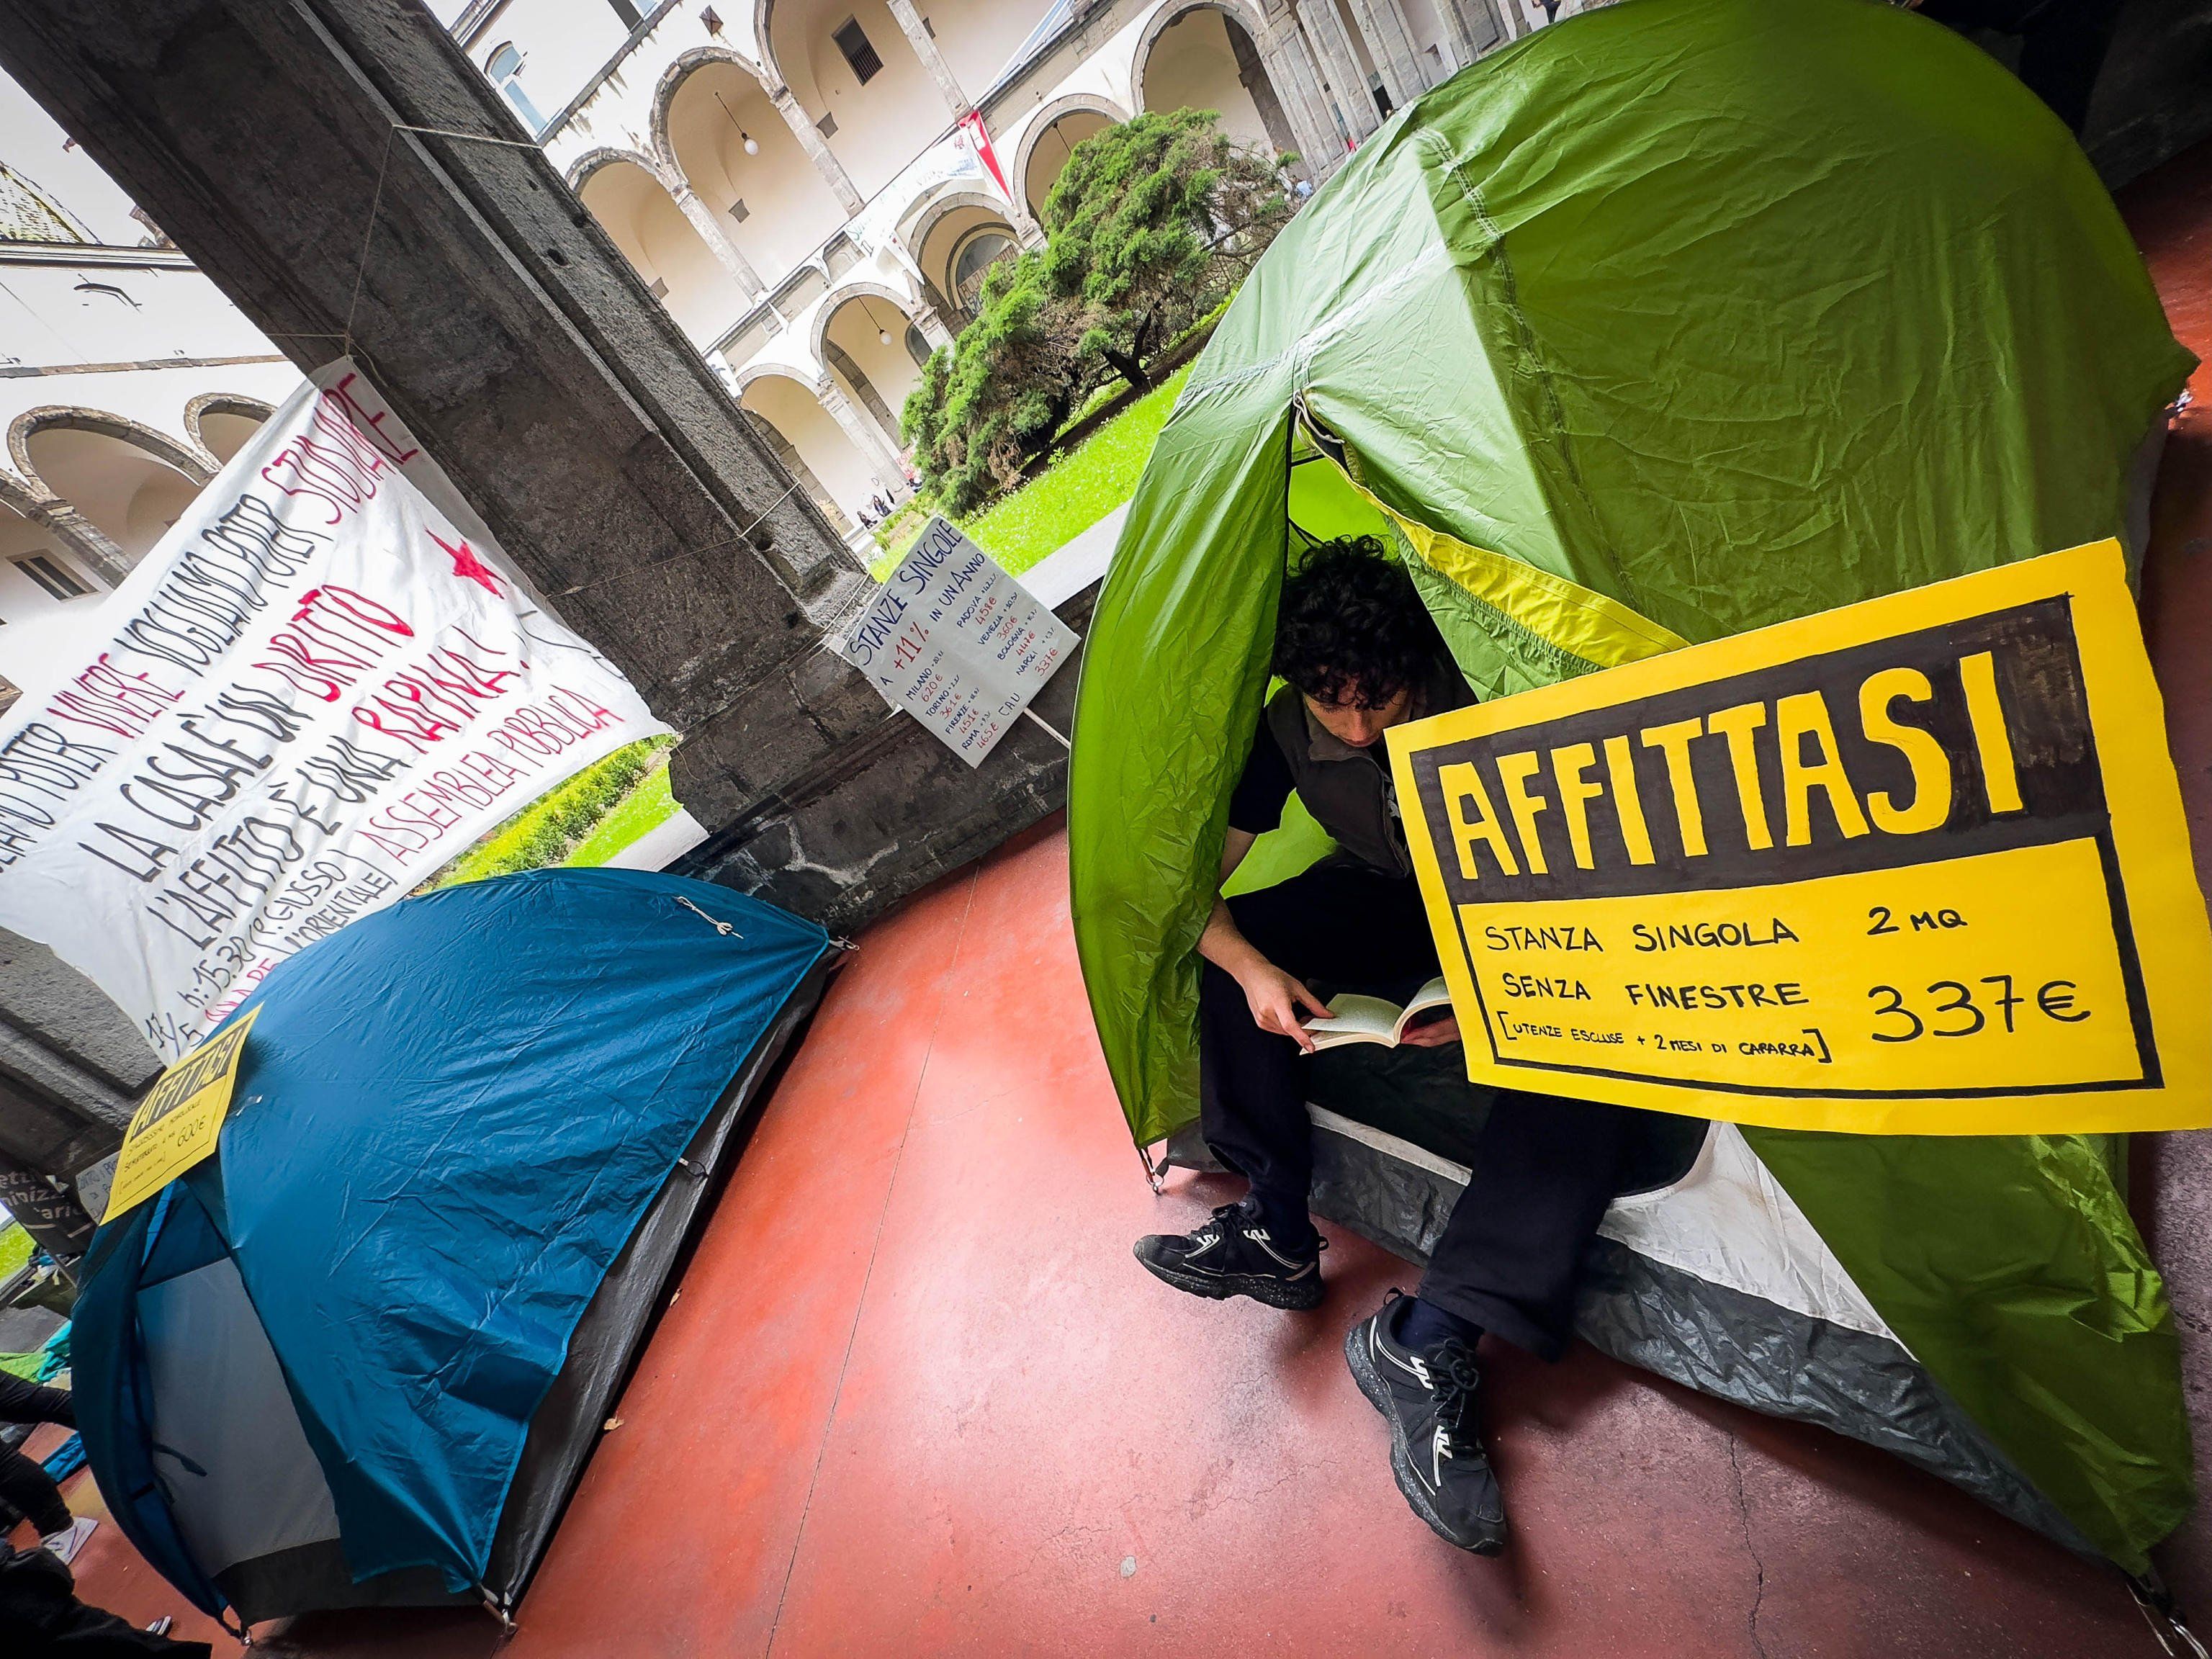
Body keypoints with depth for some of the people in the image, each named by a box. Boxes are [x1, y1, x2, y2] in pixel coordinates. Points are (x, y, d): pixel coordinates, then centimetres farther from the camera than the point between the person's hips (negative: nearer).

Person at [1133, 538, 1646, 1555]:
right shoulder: (1283, 731, -17)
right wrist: (1253, 968, -34)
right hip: (1383, 902, 3)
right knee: (1223, 948, -22)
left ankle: (1426, 1336, -30)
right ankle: (1277, 1233, -15)